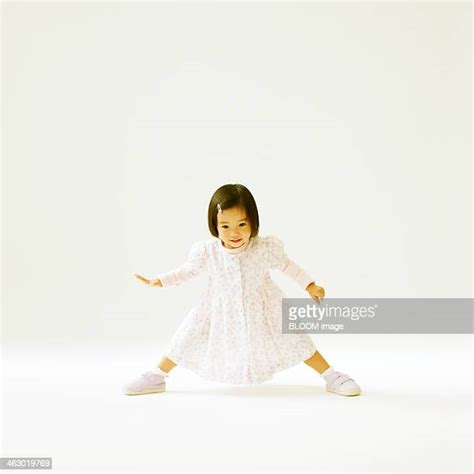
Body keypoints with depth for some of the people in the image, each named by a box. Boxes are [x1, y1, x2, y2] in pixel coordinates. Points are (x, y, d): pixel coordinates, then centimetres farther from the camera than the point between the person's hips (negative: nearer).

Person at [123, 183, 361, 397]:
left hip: (261, 310, -1)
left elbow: (286, 265, -4)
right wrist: (159, 281, -8)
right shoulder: (207, 251, -22)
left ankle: (332, 377, 14)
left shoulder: (266, 248, -25)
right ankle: (155, 377, 23)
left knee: (292, 338, -2)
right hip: (219, 310, 1)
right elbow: (189, 270, -2)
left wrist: (309, 285, -4)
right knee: (189, 337, 3)